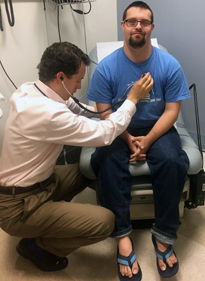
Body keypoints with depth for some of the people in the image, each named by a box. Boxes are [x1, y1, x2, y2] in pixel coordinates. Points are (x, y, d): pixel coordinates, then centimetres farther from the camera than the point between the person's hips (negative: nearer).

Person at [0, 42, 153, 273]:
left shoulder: (29, 91, -4)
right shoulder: (48, 114, -33)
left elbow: (73, 109, 6)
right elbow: (105, 134, -24)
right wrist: (133, 98, -12)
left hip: (36, 182, 9)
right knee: (104, 221, -16)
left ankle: (52, 211, 18)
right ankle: (36, 245, 5)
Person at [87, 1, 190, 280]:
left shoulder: (169, 64, -6)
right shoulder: (107, 67, -7)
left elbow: (172, 110, -6)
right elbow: (104, 113, -6)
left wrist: (148, 140, -19)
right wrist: (128, 139, -19)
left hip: (158, 128, 0)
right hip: (120, 130, 0)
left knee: (173, 161, -29)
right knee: (108, 163, -30)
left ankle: (164, 236, -14)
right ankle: (122, 236, -20)